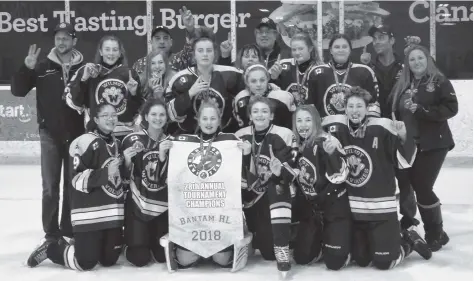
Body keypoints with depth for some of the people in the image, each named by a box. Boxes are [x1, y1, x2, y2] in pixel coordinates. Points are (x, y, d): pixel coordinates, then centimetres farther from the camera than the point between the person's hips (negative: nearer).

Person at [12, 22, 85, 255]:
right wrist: (27, 68, -16)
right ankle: (51, 233, 14)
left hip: (77, 133, 0)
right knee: (50, 187, 4)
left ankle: (69, 230, 22)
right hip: (50, 133, 0)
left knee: (73, 185, 10)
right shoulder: (42, 66, 1)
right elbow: (18, 91, -5)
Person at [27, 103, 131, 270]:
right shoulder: (85, 142, -13)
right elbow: (77, 180, -18)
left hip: (113, 212, 8)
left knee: (109, 260, 9)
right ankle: (51, 249, 21)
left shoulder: (116, 143, 14)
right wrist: (105, 173, -28)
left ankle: (68, 244, 35)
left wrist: (126, 161, 2)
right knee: (86, 262, -7)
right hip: (89, 213, -8)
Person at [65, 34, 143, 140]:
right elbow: (74, 102, -4)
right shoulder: (88, 72, 3)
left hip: (126, 133, 2)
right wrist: (83, 79, -14)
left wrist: (134, 93, -6)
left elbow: (139, 107, 13)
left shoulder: (130, 74, 8)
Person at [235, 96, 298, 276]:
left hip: (275, 193, -1)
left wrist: (280, 171, -31)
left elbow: (291, 172, -13)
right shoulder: (240, 136, 0)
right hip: (252, 194, 2)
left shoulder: (284, 135, -11)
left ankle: (282, 249, -30)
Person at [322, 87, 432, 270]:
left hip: (380, 206, -3)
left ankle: (410, 240, 25)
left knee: (384, 262, -2)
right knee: (361, 260, 12)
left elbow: (404, 161, -10)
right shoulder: (335, 128, -5)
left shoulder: (382, 128, -14)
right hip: (350, 208, 4)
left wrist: (403, 137, -25)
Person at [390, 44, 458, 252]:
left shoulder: (440, 82, -4)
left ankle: (437, 233, 11)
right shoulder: (402, 85, 11)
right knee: (412, 186, 6)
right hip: (409, 144, 5)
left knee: (422, 187, -8)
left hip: (434, 143, -5)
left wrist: (422, 110, -20)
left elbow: (451, 108, -14)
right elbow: (395, 112, 11)